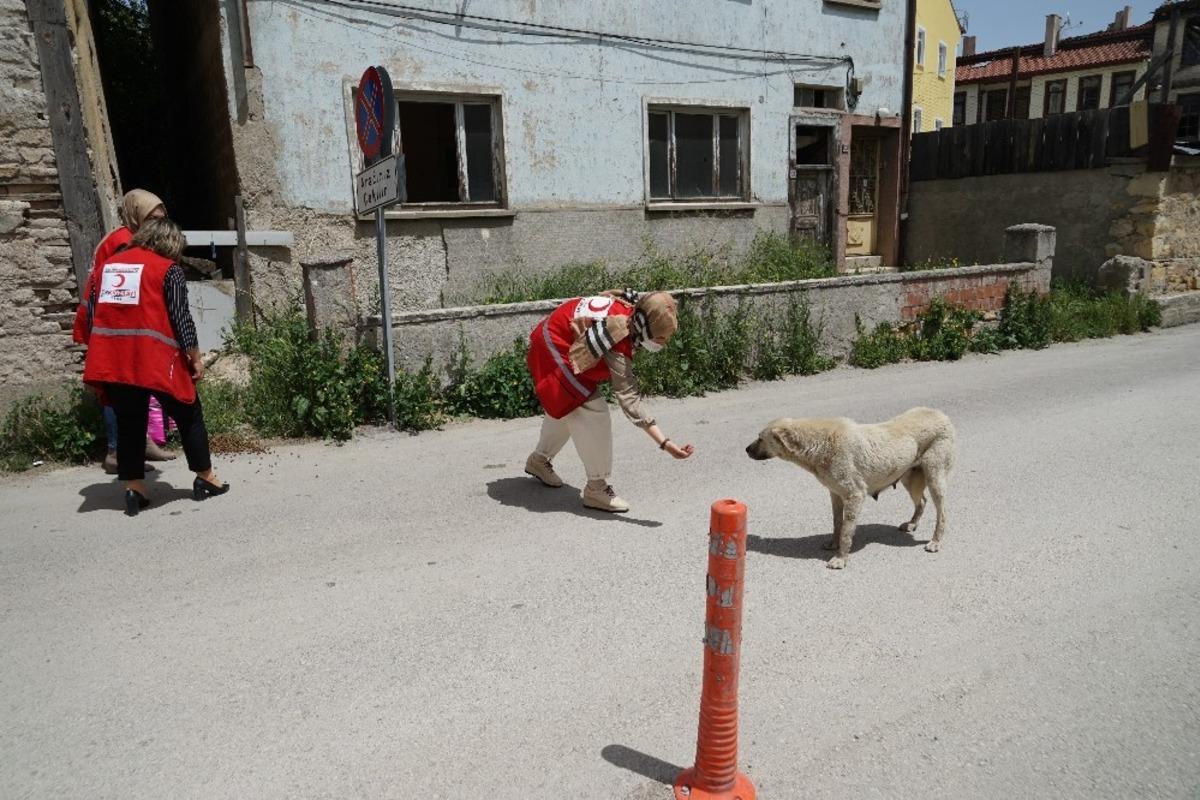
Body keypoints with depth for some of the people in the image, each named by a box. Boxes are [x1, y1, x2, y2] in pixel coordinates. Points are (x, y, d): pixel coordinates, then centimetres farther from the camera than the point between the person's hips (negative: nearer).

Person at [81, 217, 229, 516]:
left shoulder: (108, 265, 17)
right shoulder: (167, 269, 0)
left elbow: (92, 315, 16)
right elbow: (180, 318, -7)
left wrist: (105, 354, 22)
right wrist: (195, 357, 0)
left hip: (110, 360, 5)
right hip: (154, 359, -5)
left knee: (129, 423, 14)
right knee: (189, 415, 10)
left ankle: (134, 489, 13)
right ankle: (205, 479, 18)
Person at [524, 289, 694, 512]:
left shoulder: (629, 305, -16)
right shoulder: (618, 345, -36)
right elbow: (628, 397, -40)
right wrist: (664, 443, -44)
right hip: (554, 350, -10)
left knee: (565, 408, 24)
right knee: (593, 413, -15)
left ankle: (539, 460, 46)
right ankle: (596, 488, -4)